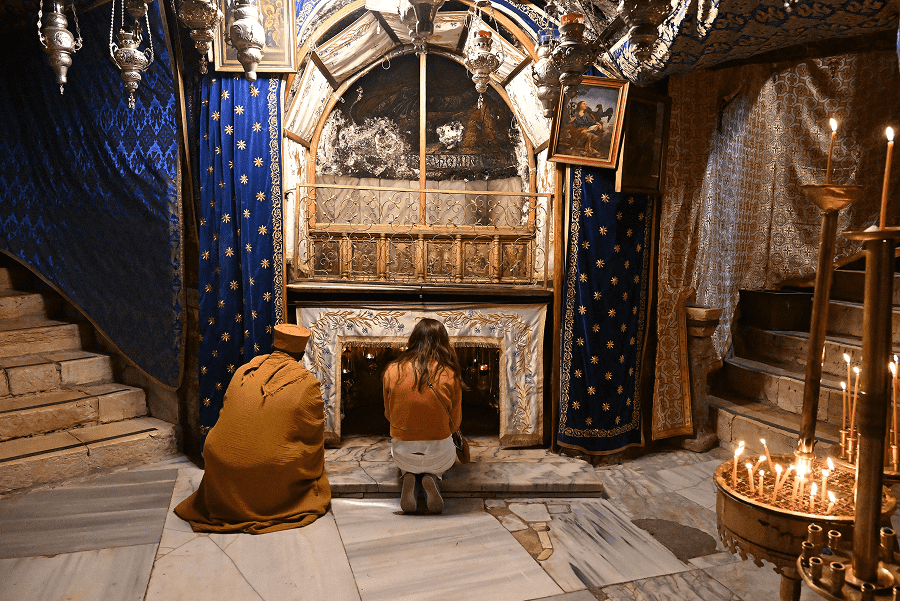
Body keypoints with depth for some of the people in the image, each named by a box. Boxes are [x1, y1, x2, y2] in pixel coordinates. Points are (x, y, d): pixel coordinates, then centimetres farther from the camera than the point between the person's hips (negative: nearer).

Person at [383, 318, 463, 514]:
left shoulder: (392, 371, -10)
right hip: (438, 456, -2)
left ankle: (409, 477, 1)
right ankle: (431, 478, 2)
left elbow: (389, 415, 4)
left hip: (403, 455, 2)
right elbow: (455, 421, -2)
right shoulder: (450, 375, -14)